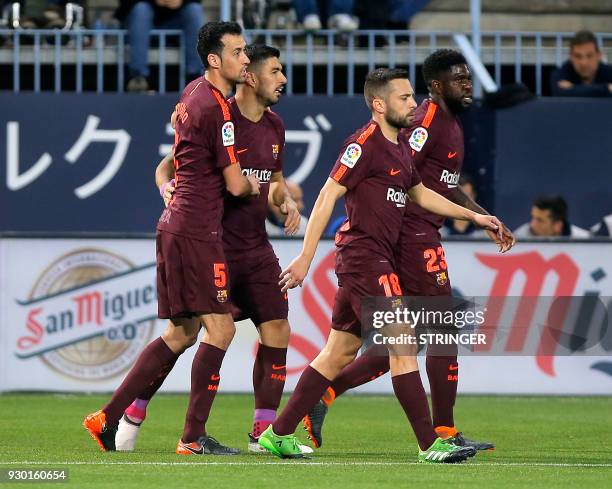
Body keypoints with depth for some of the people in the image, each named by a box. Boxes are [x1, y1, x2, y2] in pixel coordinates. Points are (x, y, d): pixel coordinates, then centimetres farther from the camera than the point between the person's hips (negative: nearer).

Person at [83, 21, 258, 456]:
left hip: (177, 223, 10)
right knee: (220, 329, -9)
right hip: (197, 231, -10)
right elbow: (236, 185, -15)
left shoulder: (193, 92, 13)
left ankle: (109, 419, 14)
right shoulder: (217, 108, -16)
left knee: (182, 333, 14)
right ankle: (193, 438, -10)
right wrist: (255, 185, 7)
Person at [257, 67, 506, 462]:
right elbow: (328, 196, -16)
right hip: (364, 256, -10)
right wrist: (306, 258, -19)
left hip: (378, 259, 10)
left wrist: (473, 216, 30)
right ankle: (429, 445, -11)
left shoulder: (399, 148, 16)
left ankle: (278, 434, 17)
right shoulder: (365, 144, -13)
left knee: (340, 353, 12)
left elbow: (420, 194, 32)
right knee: (403, 345, -11)